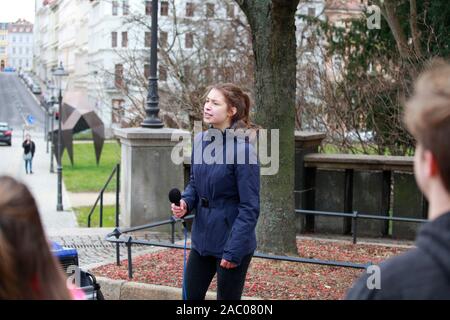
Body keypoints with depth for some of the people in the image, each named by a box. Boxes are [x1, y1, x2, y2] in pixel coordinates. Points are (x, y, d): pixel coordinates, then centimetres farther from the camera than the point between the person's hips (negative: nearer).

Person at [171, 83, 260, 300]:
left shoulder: (242, 150, -20)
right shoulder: (200, 141, 0)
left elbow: (249, 208, -19)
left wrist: (233, 251, -20)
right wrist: (185, 203, -7)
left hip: (231, 240, -7)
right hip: (203, 238, 7)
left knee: (227, 297, 8)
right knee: (191, 295, 15)